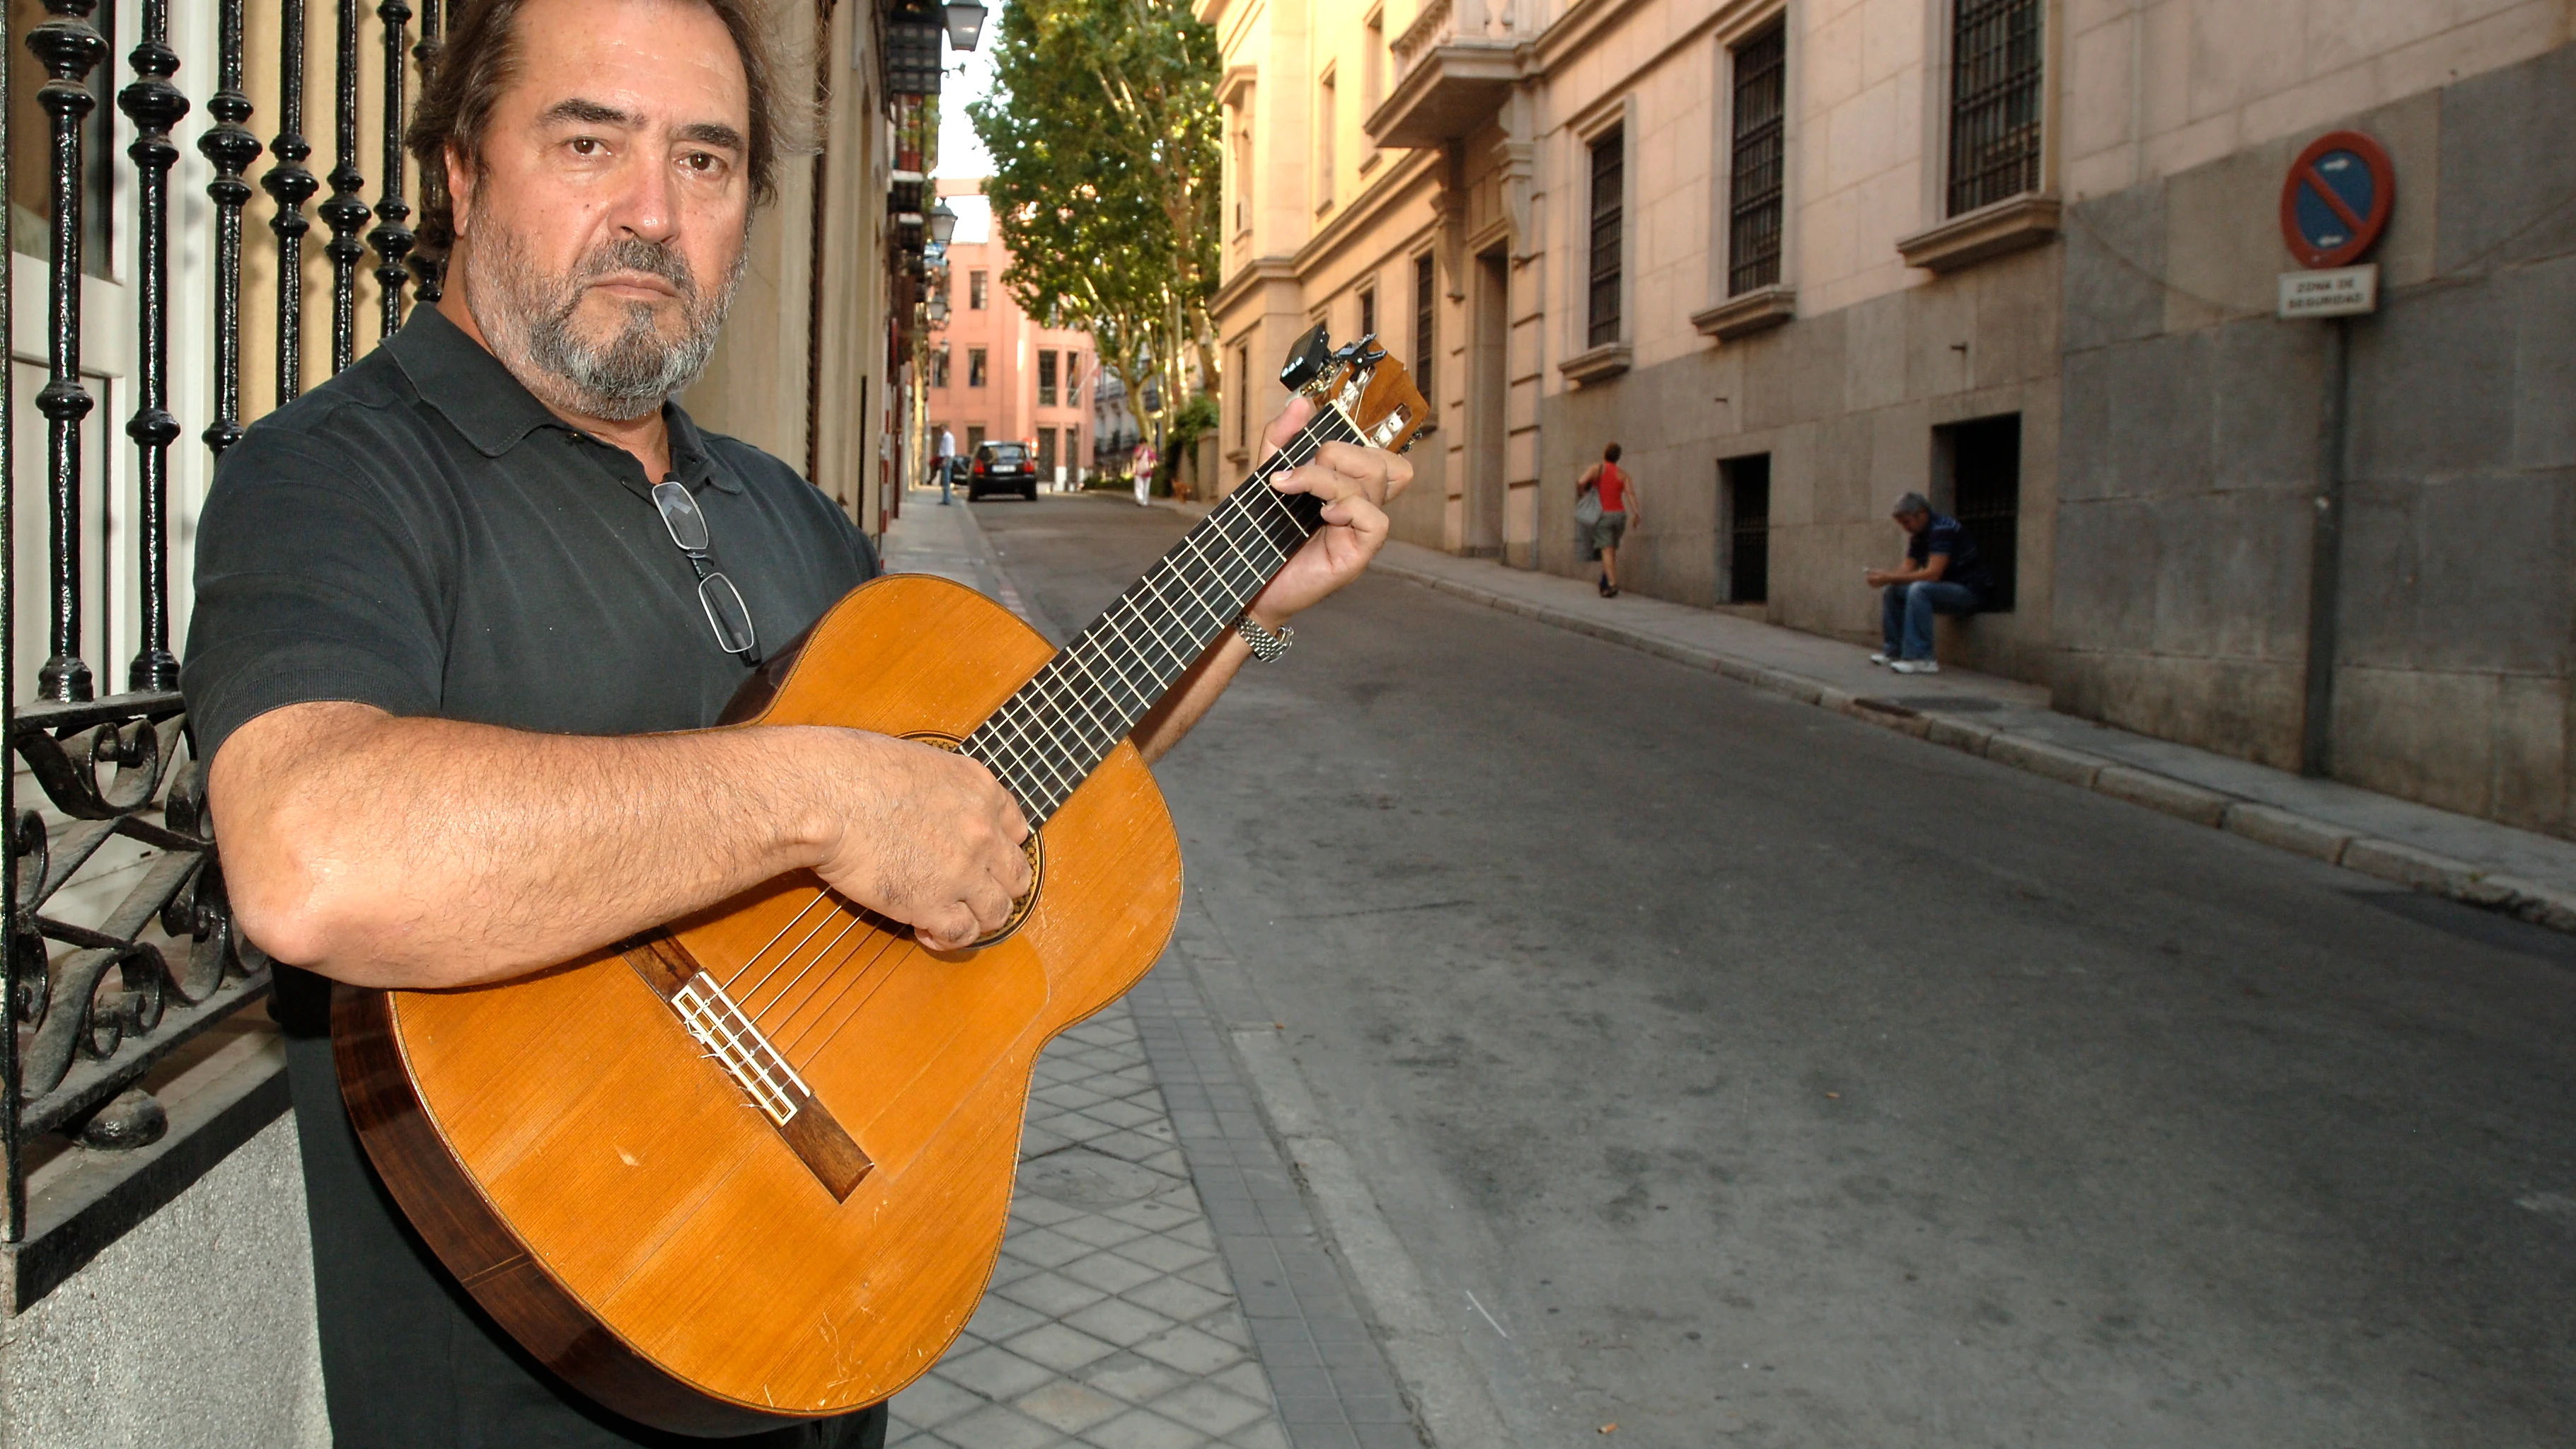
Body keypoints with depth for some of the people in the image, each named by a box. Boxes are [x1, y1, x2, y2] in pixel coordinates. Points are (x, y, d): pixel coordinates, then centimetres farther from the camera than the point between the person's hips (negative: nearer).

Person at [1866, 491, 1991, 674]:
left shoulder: (1942, 528, -20)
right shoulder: (1918, 535, 9)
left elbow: (1933, 574, -28)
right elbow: (1908, 570, 8)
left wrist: (1890, 577, -26)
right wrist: (1884, 574, -12)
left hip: (1969, 591, -10)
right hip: (1945, 589, 10)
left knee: (1919, 589, -33)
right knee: (1891, 591, 3)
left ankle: (1921, 659, -34)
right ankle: (1894, 651, 4)